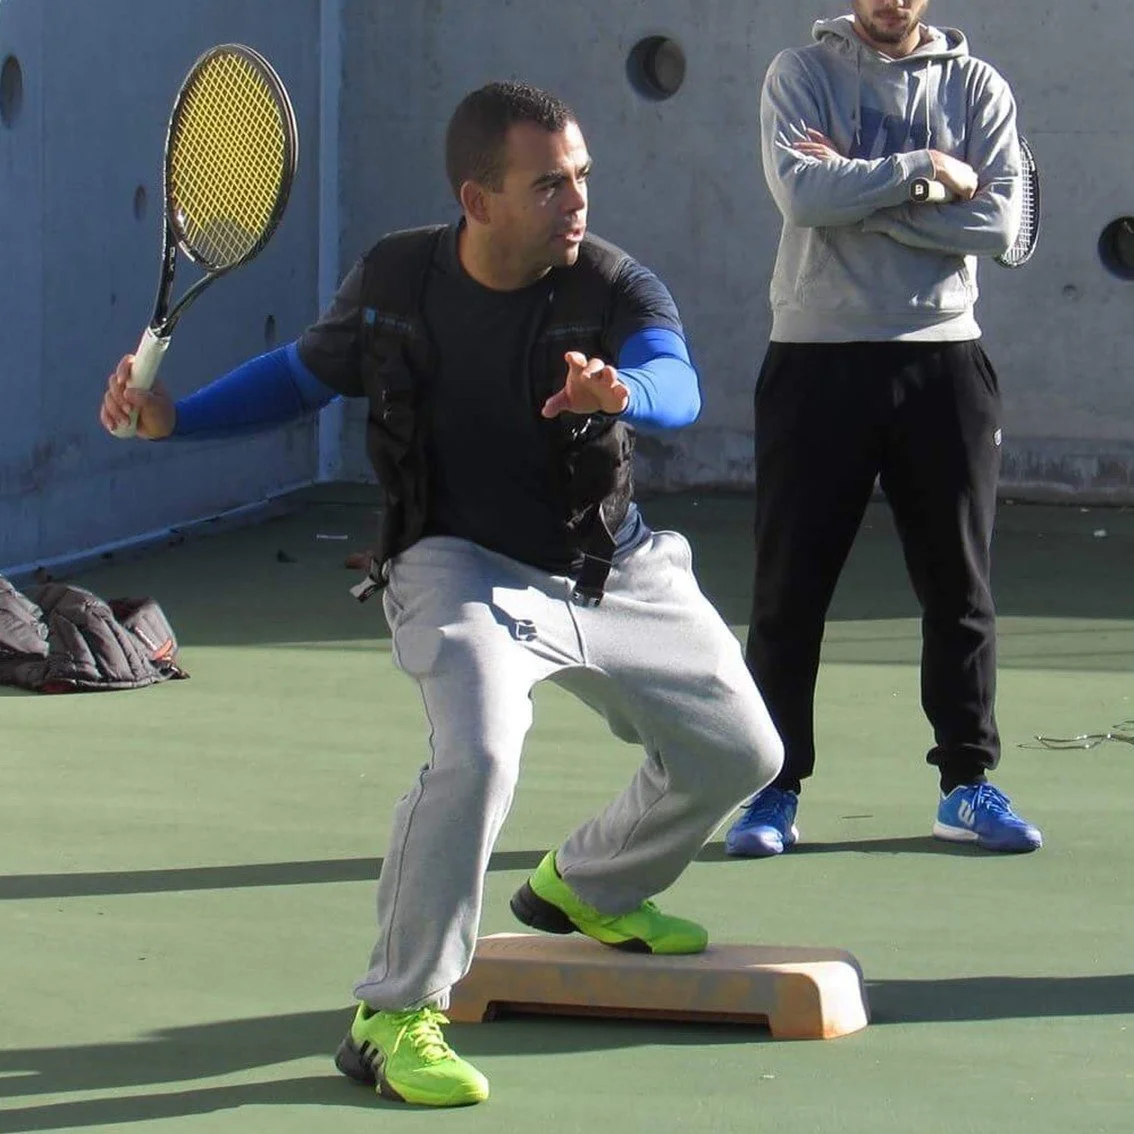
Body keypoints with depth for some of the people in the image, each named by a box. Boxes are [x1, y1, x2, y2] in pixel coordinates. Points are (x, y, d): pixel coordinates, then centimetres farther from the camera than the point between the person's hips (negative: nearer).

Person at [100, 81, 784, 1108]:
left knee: (740, 754, 12)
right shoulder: (395, 281, -12)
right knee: (478, 752, -31)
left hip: (614, 572, 3)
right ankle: (392, 1018, -21)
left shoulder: (618, 290, -17)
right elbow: (305, 373, 7)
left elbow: (677, 386, -38)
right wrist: (171, 417, -6)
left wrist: (617, 391, -63)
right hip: (464, 566, -3)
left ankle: (586, 889, 41)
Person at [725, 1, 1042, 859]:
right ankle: (775, 789, 8)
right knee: (790, 587, 1)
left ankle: (969, 782, 15)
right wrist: (926, 170, -12)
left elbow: (999, 223, -8)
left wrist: (864, 193, -12)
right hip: (819, 360, -1)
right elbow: (802, 191, -15)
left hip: (943, 361, 2)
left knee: (961, 585, 5)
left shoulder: (977, 87, 7)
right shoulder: (803, 74, 3)